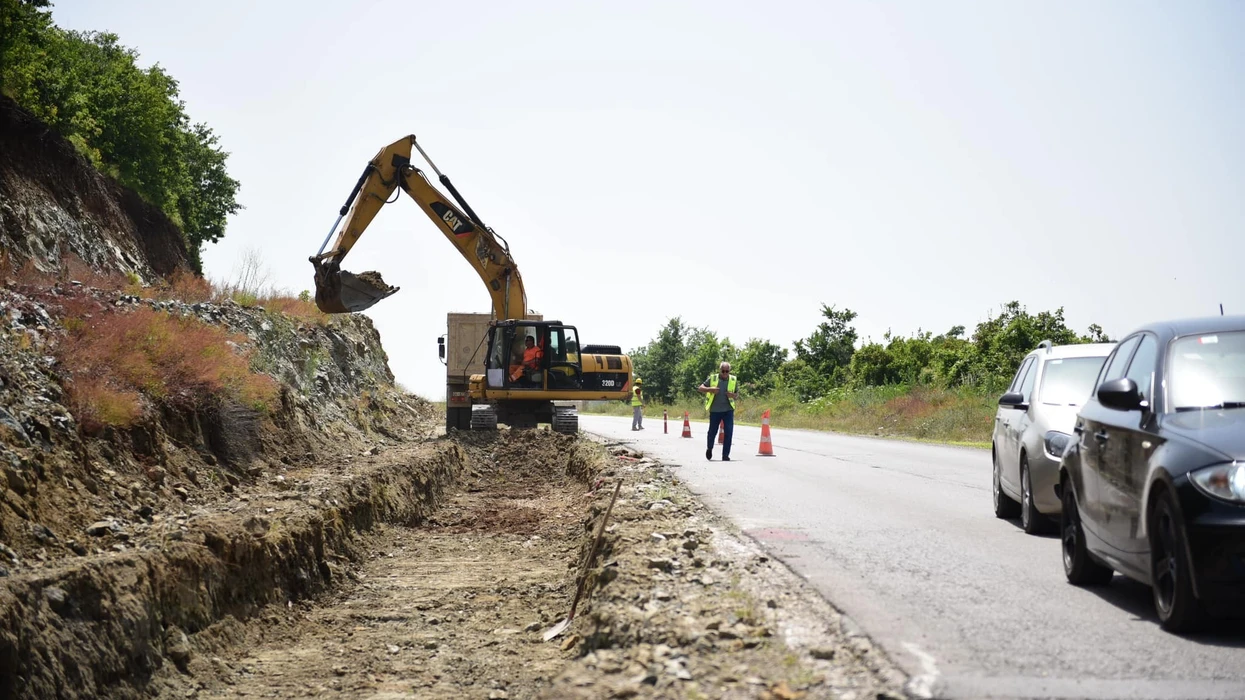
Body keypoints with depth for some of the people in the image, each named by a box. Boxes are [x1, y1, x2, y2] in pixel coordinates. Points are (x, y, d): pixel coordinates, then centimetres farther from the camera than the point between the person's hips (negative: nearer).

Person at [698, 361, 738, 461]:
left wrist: (733, 395, -11)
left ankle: (725, 455, -3)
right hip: (715, 410, -1)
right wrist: (710, 389, -18)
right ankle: (709, 449, 37)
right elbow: (700, 388, 0)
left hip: (728, 410, 1)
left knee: (729, 432, -10)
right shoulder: (712, 378, -1)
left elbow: (737, 395, 13)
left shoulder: (733, 380, 3)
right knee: (712, 431, 9)